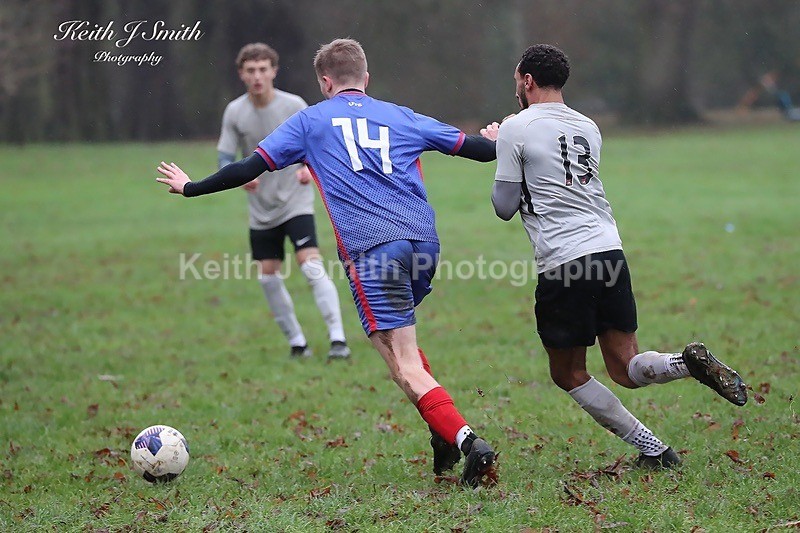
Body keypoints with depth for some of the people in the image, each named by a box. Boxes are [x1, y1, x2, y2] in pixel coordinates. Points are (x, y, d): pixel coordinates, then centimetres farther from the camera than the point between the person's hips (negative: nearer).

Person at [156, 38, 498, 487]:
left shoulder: (311, 121, 14)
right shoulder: (402, 117, 20)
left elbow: (251, 168, 12)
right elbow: (468, 145, 24)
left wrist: (191, 187, 25)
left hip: (371, 250, -5)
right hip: (424, 242, 5)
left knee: (406, 367, -6)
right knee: (399, 336, 28)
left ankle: (469, 442, -23)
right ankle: (445, 433, 18)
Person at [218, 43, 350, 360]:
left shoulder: (294, 106, -10)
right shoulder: (234, 112, -4)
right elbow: (225, 159, -1)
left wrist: (308, 168, -22)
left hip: (296, 203, -4)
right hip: (261, 209, 4)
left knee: (311, 265, -18)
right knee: (268, 277, 5)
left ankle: (338, 339, -18)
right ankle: (297, 343, 19)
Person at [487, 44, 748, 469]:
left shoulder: (517, 129, -1)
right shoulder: (588, 127, 18)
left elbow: (505, 207, 1)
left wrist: (499, 151, 18)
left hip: (562, 261, -6)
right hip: (610, 251, 6)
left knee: (568, 374, 9)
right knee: (626, 367, 10)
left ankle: (651, 449, 1)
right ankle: (689, 363, -20)